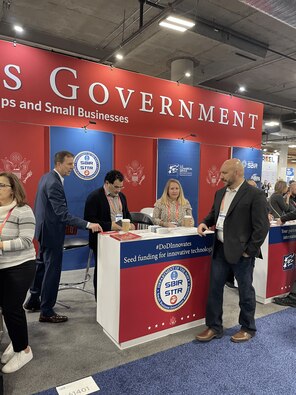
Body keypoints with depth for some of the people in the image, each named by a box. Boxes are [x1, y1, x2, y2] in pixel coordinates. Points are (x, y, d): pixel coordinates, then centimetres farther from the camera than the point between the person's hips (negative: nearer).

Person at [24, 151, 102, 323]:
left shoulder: (47, 177, 8)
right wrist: (88, 225, -35)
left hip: (44, 228, 10)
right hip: (51, 231, -10)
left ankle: (34, 300, 38)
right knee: (52, 270, 1)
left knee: (42, 265, 22)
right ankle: (47, 311, 14)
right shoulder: (54, 183, -24)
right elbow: (63, 213, -30)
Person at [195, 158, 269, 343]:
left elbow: (262, 226, -15)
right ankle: (214, 327, 28)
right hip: (220, 249, 7)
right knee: (214, 288, 12)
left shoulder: (255, 195, -13)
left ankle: (248, 328, 33)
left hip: (241, 251, -7)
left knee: (245, 291, 12)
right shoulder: (220, 193, 10)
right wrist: (205, 222, 1)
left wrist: (250, 250, -15)